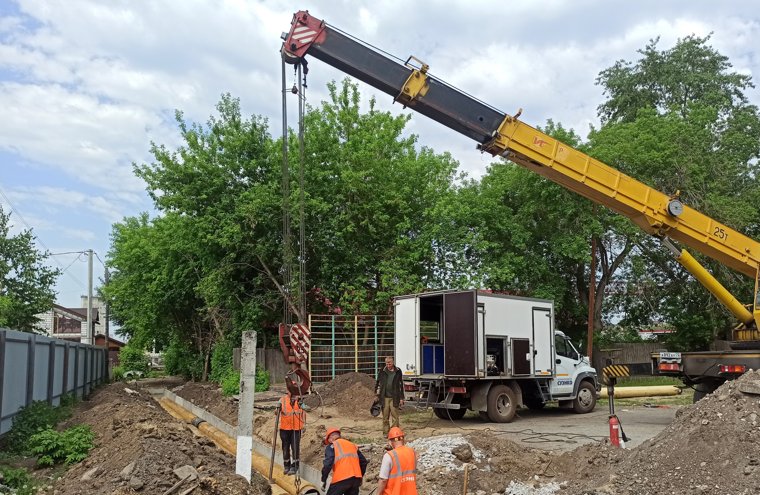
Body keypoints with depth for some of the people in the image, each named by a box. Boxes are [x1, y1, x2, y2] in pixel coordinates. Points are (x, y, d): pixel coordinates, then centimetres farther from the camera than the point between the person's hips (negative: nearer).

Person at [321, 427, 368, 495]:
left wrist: (323, 480, -4)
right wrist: (360, 477, 32)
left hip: (341, 479, -6)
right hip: (356, 479, 6)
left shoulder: (332, 446, 4)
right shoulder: (352, 445, 22)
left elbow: (328, 463, -10)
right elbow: (363, 461, 22)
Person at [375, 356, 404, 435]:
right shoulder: (382, 371, 5)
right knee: (385, 417, 6)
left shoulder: (398, 371, 5)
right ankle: (386, 432, 15)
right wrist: (376, 393, 9)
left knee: (395, 416, -3)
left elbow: (401, 385, 8)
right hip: (384, 397, 1)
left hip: (394, 398, -1)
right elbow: (377, 383, 14)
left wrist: (401, 398, 6)